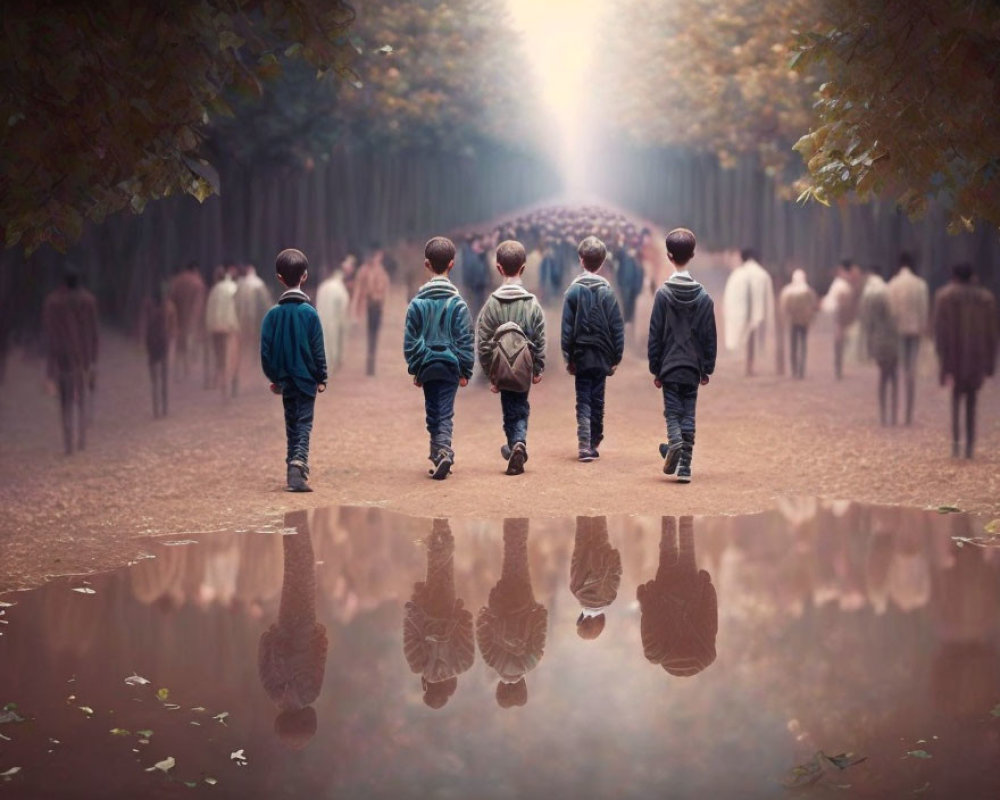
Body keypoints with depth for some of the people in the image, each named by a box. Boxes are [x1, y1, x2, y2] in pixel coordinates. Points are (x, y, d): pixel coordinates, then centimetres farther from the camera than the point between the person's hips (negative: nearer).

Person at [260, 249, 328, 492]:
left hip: (285, 380, 3)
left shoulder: (273, 315, -4)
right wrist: (321, 378, 2)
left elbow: (266, 351, -1)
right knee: (304, 425, -1)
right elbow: (318, 349, -7)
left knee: (292, 425, 15)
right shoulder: (309, 313, -10)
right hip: (307, 378, -2)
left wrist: (274, 377, 12)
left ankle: (295, 471, 16)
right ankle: (299, 463, -22)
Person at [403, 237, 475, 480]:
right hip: (450, 366, -1)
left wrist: (414, 369, 9)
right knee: (446, 413, 0)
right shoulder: (457, 303, -6)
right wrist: (466, 370, 3)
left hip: (426, 366, 1)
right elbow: (466, 340, -4)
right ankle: (443, 450, -19)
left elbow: (410, 340, 0)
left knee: (433, 413, 12)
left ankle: (439, 453, 9)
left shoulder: (417, 303, -2)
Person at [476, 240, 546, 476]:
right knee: (520, 409, 11)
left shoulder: (492, 304, -6)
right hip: (524, 368, 1)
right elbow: (540, 340, -1)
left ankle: (516, 445, -3)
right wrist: (538, 368, 9)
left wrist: (489, 371, 3)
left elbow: (483, 342, -5)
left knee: (511, 412, 11)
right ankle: (519, 443, -9)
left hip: (502, 369, -1)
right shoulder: (532, 304, -4)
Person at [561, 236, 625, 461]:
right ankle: (594, 444, 17)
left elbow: (567, 327, -5)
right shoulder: (607, 291, -2)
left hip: (581, 355, -1)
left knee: (583, 401, 1)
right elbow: (617, 327, -1)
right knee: (598, 401, 11)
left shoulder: (574, 290, -5)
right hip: (602, 356, 1)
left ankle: (584, 445, -11)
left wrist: (568, 357, 0)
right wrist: (616, 357, 6)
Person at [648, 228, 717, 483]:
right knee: (688, 416, 7)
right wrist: (707, 368, 12)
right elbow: (710, 336, 4)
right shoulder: (703, 296, 0)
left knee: (672, 411, 6)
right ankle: (684, 467, 3)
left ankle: (675, 442, -23)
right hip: (693, 367, 2)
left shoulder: (663, 293, -7)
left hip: (670, 366, -2)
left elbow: (655, 335, -5)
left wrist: (655, 369, 3)